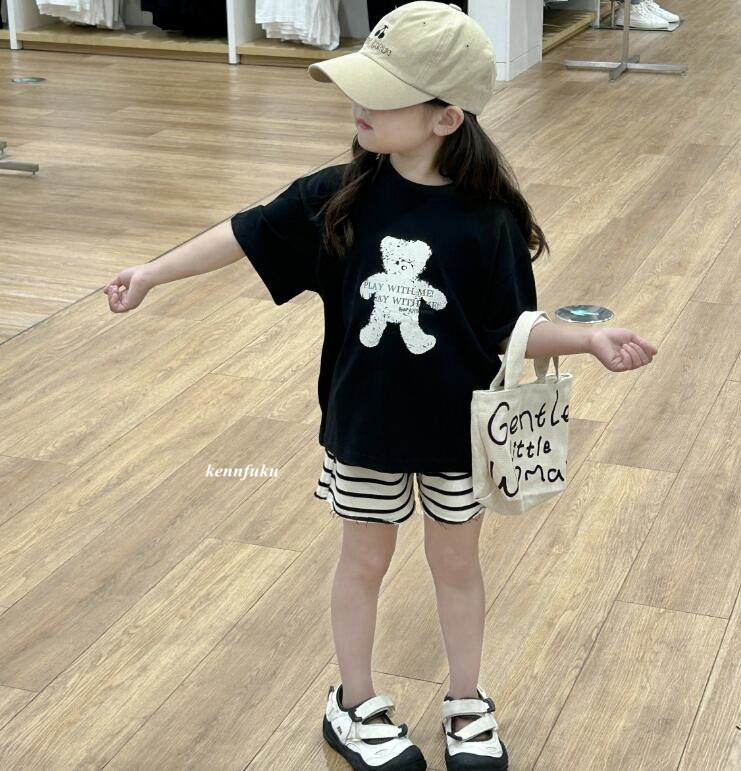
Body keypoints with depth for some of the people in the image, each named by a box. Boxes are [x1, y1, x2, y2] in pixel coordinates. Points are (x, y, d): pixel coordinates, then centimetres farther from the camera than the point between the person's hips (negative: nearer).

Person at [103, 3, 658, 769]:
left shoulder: (488, 219, -17)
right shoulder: (340, 196, -12)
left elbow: (513, 330, -11)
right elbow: (248, 234, -4)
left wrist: (588, 338, -26)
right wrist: (153, 271, -2)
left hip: (458, 429, -1)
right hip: (363, 425, 1)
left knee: (456, 561, 18)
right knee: (364, 560, 17)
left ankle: (467, 704, 38)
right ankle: (355, 705, 36)